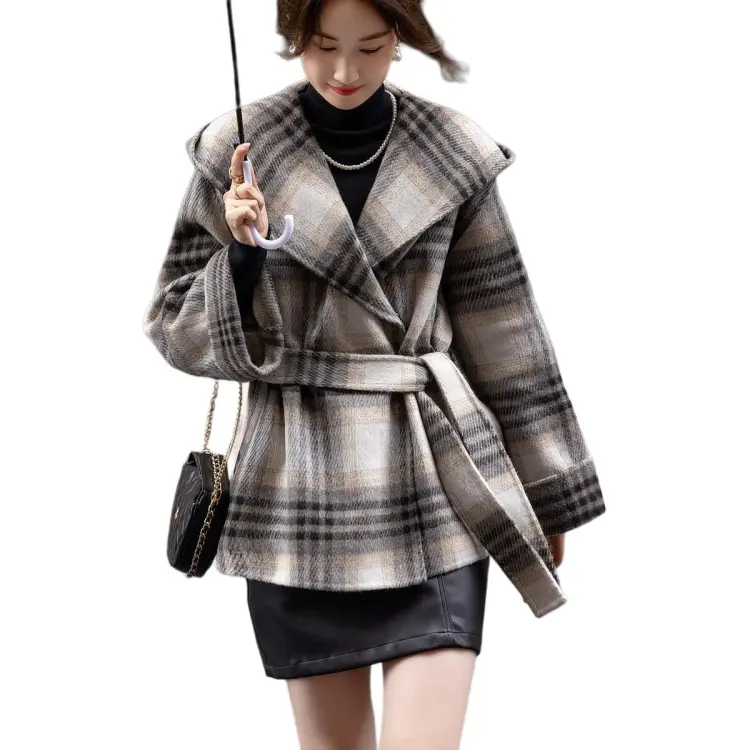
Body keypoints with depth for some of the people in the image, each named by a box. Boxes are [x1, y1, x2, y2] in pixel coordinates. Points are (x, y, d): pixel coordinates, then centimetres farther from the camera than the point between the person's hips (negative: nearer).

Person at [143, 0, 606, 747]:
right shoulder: (235, 153, -1)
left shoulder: (455, 156, 0)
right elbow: (176, 326, 3)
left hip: (433, 489, 0)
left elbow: (503, 336, 6)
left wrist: (548, 495, 10)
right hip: (301, 490, 1)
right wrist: (243, 257, -17)